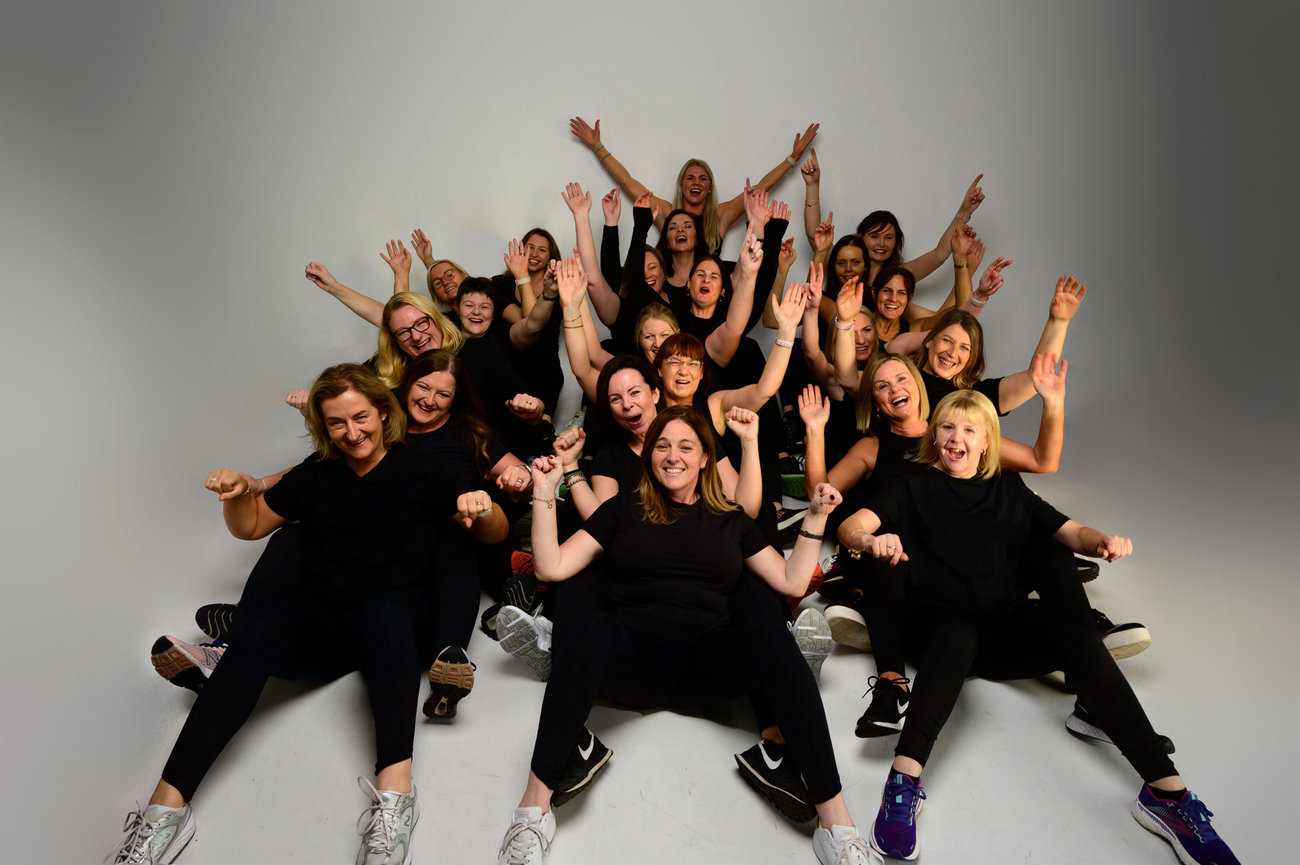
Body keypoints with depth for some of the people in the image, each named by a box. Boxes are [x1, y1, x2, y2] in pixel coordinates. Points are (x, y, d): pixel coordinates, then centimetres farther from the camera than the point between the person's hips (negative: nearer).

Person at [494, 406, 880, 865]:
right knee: (595, 631, -36)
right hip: (630, 659, -1)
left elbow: (792, 581, 14)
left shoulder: (730, 520, 20)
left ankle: (836, 820, -28)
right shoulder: (624, 509, 15)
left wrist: (816, 518, 7)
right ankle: (535, 806, -31)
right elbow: (552, 567, 7)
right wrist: (545, 494, 0)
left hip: (704, 663, 1)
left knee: (774, 641, -29)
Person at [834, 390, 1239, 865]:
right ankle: (904, 779, -50)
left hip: (1008, 634, 3)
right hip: (938, 625, -3)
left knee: (1072, 628, -26)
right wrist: (872, 540, -29)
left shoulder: (1008, 490, 22)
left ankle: (1167, 791, -29)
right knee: (958, 633, -36)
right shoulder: (913, 488, 11)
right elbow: (850, 526, -4)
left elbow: (1072, 532, 14)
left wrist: (1102, 540, -11)